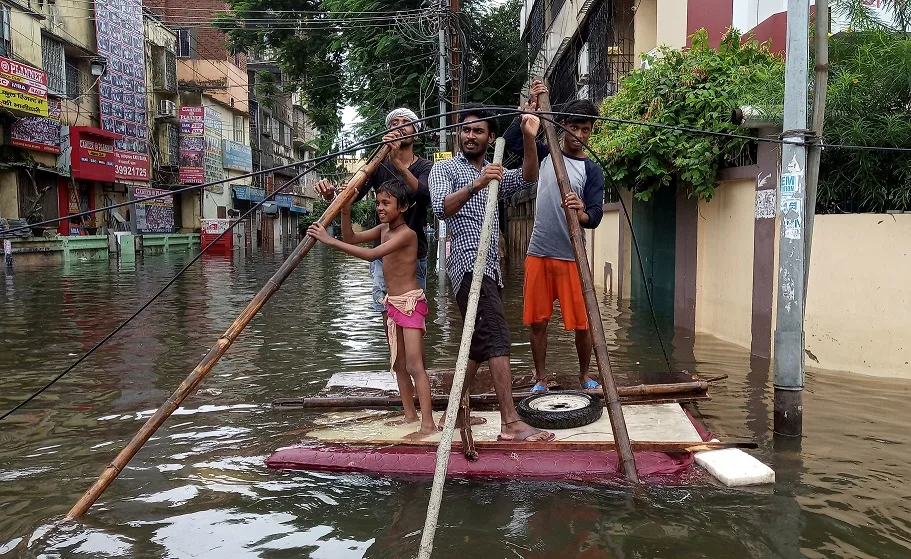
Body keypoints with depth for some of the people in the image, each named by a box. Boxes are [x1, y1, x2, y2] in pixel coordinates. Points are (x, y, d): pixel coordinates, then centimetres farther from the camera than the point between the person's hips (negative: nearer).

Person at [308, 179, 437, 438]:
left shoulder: (406, 233, -19)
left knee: (414, 365, -13)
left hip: (410, 302, -9)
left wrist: (330, 241, -33)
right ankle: (410, 414, 22)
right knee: (399, 364, 13)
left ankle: (428, 423, -12)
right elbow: (350, 238, 10)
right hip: (392, 303, 9)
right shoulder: (383, 229, 9)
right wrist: (345, 212, -6)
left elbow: (371, 254, -31)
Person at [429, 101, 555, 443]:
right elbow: (441, 208, -17)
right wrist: (475, 185, -31)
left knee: (480, 343, 10)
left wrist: (529, 139, -13)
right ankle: (511, 423, -20)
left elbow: (528, 178, 3)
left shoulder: (495, 175, 22)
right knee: (497, 339, -18)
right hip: (468, 263, -8)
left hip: (490, 265, 8)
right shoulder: (444, 169, 3)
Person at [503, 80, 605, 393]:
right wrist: (531, 105, -5)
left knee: (581, 323, 0)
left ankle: (585, 376, 21)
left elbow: (595, 217, -10)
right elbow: (510, 140, 0)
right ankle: (541, 379, 19)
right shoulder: (546, 154, 8)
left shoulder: (592, 171, -1)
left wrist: (581, 213, -33)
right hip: (538, 253, 2)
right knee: (537, 321, 5)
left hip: (571, 257, -2)